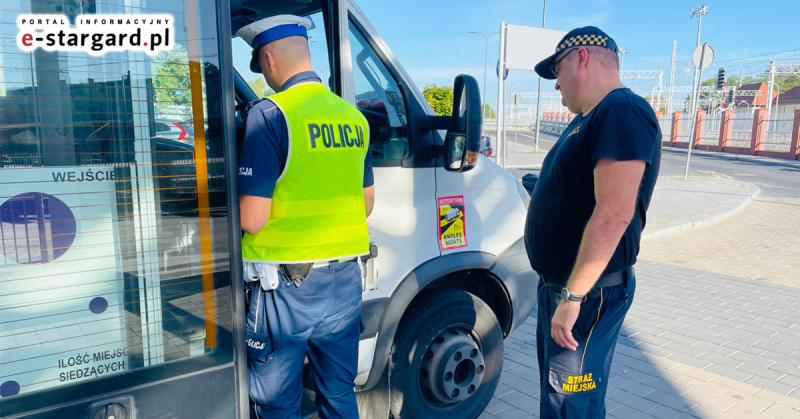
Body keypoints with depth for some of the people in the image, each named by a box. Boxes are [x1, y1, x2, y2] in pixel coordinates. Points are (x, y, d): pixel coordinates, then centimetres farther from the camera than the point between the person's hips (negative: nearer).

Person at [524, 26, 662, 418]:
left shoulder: (622, 112, -20)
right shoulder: (588, 120, 14)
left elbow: (614, 213, -29)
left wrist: (572, 296, -27)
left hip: (587, 291, -10)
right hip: (559, 283, 10)